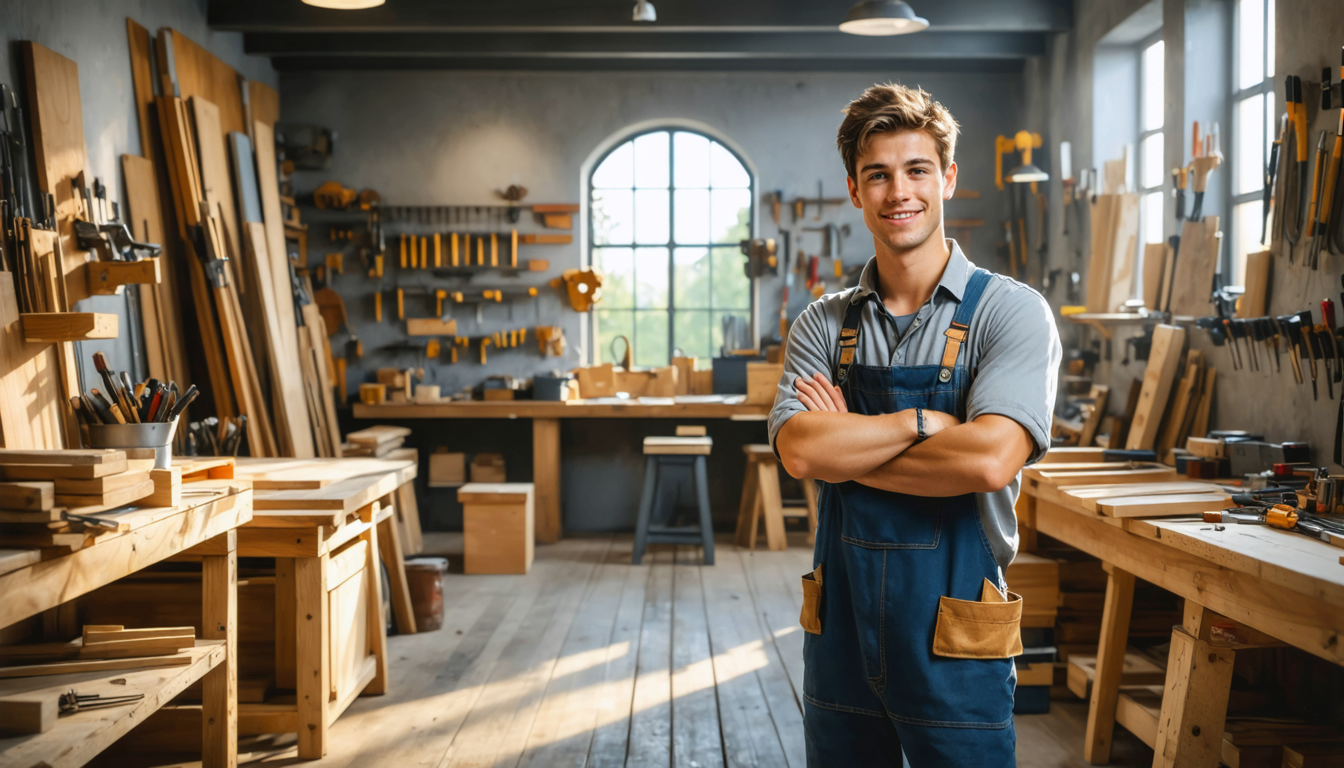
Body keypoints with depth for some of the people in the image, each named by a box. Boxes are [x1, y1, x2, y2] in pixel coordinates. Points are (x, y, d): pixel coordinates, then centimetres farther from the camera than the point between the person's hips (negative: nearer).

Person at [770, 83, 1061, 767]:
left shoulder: (1009, 312, -7)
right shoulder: (823, 325, 4)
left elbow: (989, 459, -22)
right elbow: (798, 450, -12)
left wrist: (845, 446, -13)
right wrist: (925, 421, -17)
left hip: (954, 642, -3)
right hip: (840, 633, 4)